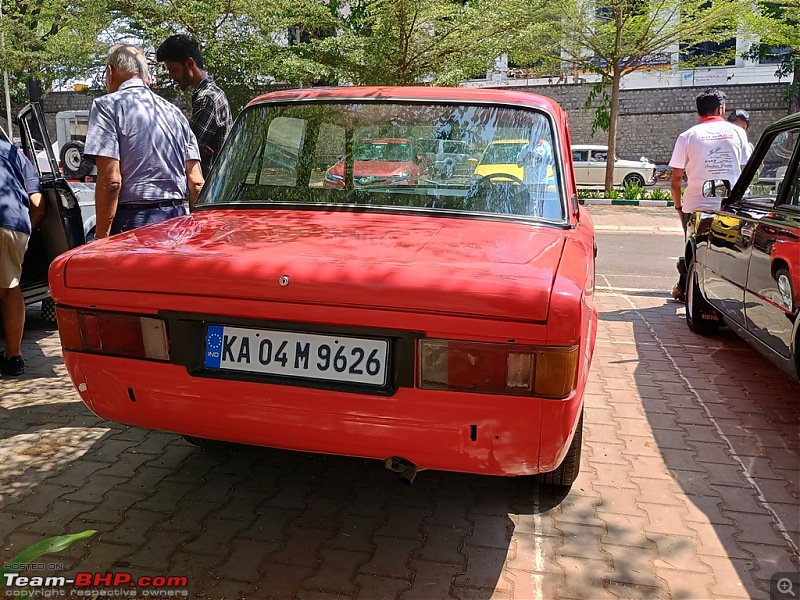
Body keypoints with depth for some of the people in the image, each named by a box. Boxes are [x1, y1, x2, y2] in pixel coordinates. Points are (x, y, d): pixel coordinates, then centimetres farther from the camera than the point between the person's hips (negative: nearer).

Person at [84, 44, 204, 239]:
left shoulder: (108, 105, -3)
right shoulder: (174, 111, 16)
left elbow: (110, 180, -13)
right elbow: (196, 182, 11)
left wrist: (102, 237, -9)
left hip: (133, 222, -6)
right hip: (175, 218, 6)